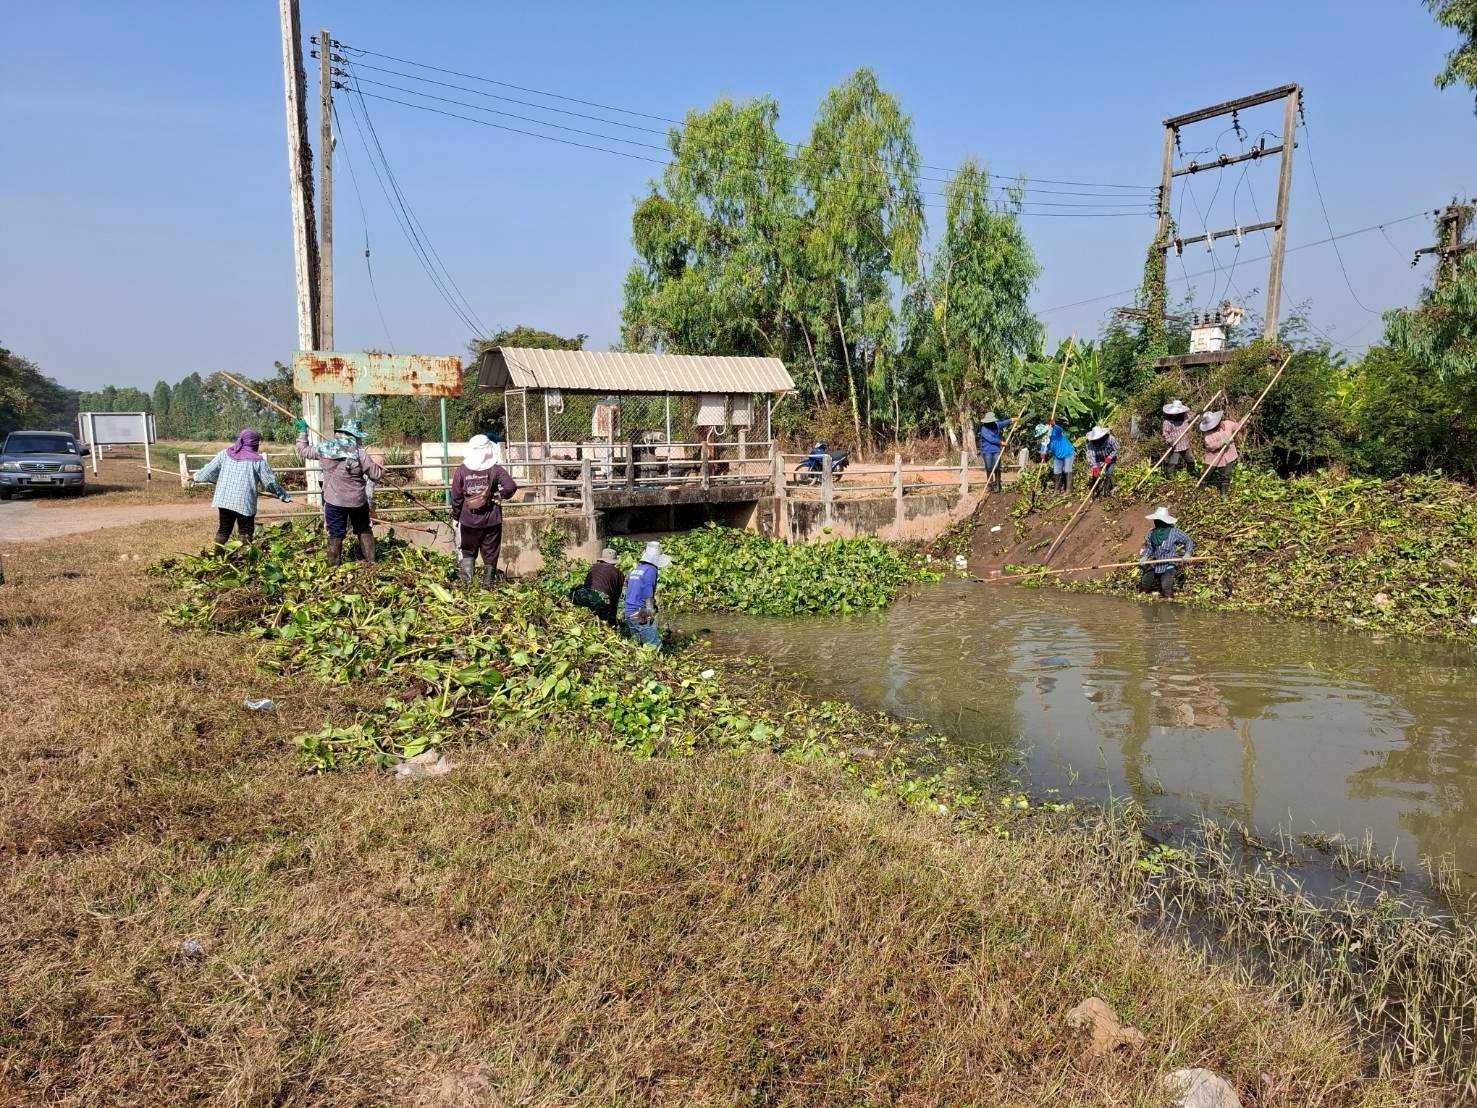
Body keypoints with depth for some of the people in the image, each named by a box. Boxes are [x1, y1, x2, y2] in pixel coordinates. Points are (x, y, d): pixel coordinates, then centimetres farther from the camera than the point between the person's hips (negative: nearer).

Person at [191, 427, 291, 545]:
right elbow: (271, 482, -2)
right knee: (246, 531, 6)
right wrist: (284, 497, 8)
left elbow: (209, 470, 14)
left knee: (223, 528, 16)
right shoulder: (257, 461, -4)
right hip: (245, 503, -4)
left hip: (223, 499, 4)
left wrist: (196, 476, 33)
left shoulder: (225, 454, 7)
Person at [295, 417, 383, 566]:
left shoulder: (323, 448, -6)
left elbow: (303, 451, 9)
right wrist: (375, 465, 13)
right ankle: (370, 559, 23)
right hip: (357, 501, -1)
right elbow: (377, 474, -10)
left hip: (334, 500, 2)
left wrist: (302, 432, 23)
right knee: (364, 530, 18)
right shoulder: (359, 452, -13)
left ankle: (333, 564, 18)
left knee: (335, 534, 11)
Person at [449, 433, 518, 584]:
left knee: (467, 552, 15)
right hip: (492, 521, 0)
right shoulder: (496, 470, -8)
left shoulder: (461, 471, -6)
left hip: (469, 521, 1)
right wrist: (498, 496, 1)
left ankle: (466, 581, 2)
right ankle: (488, 583, 16)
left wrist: (455, 517, 10)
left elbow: (456, 497, -2)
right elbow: (511, 487, -18)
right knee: (490, 555, 11)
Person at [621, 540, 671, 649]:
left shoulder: (635, 569, 16)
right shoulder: (650, 570, -10)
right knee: (655, 644, -5)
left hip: (627, 612, 9)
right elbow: (648, 596, -17)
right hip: (641, 614, -8)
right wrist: (651, 614, -13)